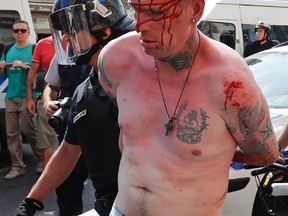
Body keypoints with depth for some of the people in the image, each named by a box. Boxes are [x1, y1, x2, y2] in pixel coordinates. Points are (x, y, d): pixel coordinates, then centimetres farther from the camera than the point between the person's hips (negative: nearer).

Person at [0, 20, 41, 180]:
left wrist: (24, 66, -23)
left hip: (27, 96, -5)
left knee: (28, 129, -5)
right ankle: (17, 167, 9)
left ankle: (42, 158, 15)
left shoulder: (33, 48, -2)